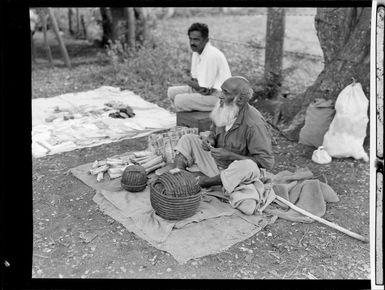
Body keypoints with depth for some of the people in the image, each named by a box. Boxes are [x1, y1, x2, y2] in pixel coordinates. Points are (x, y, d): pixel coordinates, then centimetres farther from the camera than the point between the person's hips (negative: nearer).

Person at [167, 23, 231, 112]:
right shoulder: (196, 51, 5)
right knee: (171, 91, 5)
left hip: (218, 96, -10)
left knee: (179, 100, -22)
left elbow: (203, 87, -23)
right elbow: (193, 77, 11)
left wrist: (188, 81, -4)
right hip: (207, 90, 10)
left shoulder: (211, 55, -24)